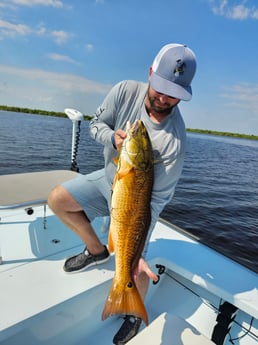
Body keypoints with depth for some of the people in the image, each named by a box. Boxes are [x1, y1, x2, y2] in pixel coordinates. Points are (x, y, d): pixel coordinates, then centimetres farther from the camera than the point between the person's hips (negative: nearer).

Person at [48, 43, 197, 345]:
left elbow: (157, 198, -27)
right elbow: (95, 124, -5)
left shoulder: (174, 140, -30)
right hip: (109, 177, 6)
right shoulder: (125, 91, -17)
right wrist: (112, 136, -29)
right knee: (56, 199, 1)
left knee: (135, 269, -9)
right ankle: (96, 251, 20)